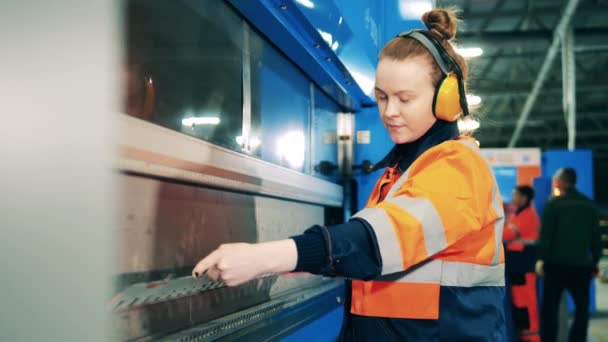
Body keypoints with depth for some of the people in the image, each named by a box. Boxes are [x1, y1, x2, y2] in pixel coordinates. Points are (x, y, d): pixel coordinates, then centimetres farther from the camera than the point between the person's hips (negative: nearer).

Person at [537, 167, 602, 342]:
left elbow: (546, 233, -8)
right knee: (582, 307, 11)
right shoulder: (589, 204, 8)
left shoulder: (553, 203, -4)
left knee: (550, 306, 4)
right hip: (582, 263, 3)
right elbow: (596, 236, 10)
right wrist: (595, 259, 15)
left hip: (557, 262, -3)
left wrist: (541, 258, -6)